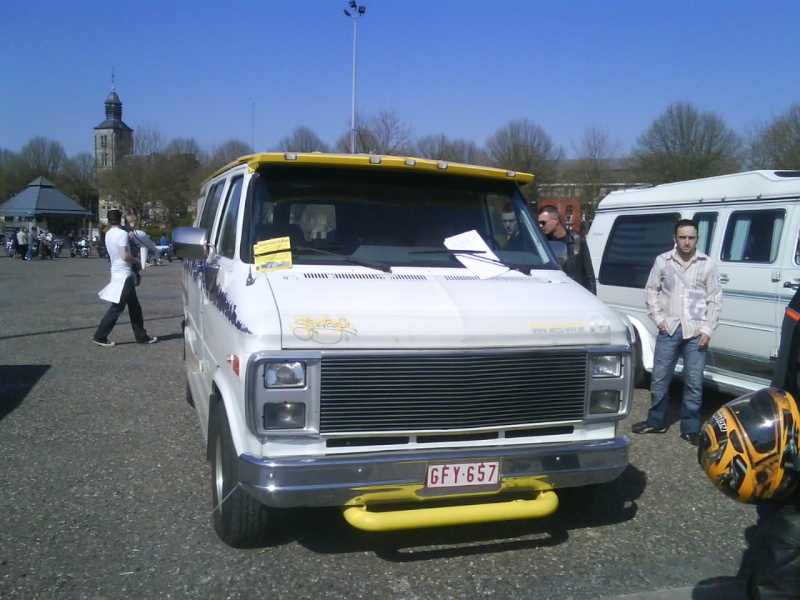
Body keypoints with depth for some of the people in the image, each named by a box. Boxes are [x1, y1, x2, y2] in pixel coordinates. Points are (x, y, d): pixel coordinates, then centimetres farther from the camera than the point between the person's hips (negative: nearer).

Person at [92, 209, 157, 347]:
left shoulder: (108, 234, 9)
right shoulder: (122, 234, -16)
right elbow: (125, 256, -24)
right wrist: (137, 261, -8)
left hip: (118, 274, 9)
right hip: (124, 275, -9)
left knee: (134, 307, 13)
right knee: (117, 308, -3)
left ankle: (141, 336, 18)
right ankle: (100, 337, 0)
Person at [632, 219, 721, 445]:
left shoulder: (707, 264, 0)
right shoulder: (662, 261, 2)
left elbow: (714, 298, 2)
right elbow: (651, 290, 10)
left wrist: (707, 329, -5)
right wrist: (658, 318, 0)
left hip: (696, 331, -1)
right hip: (669, 329, 1)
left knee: (694, 383, 2)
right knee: (659, 379, 8)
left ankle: (690, 428, 15)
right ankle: (656, 422, 24)